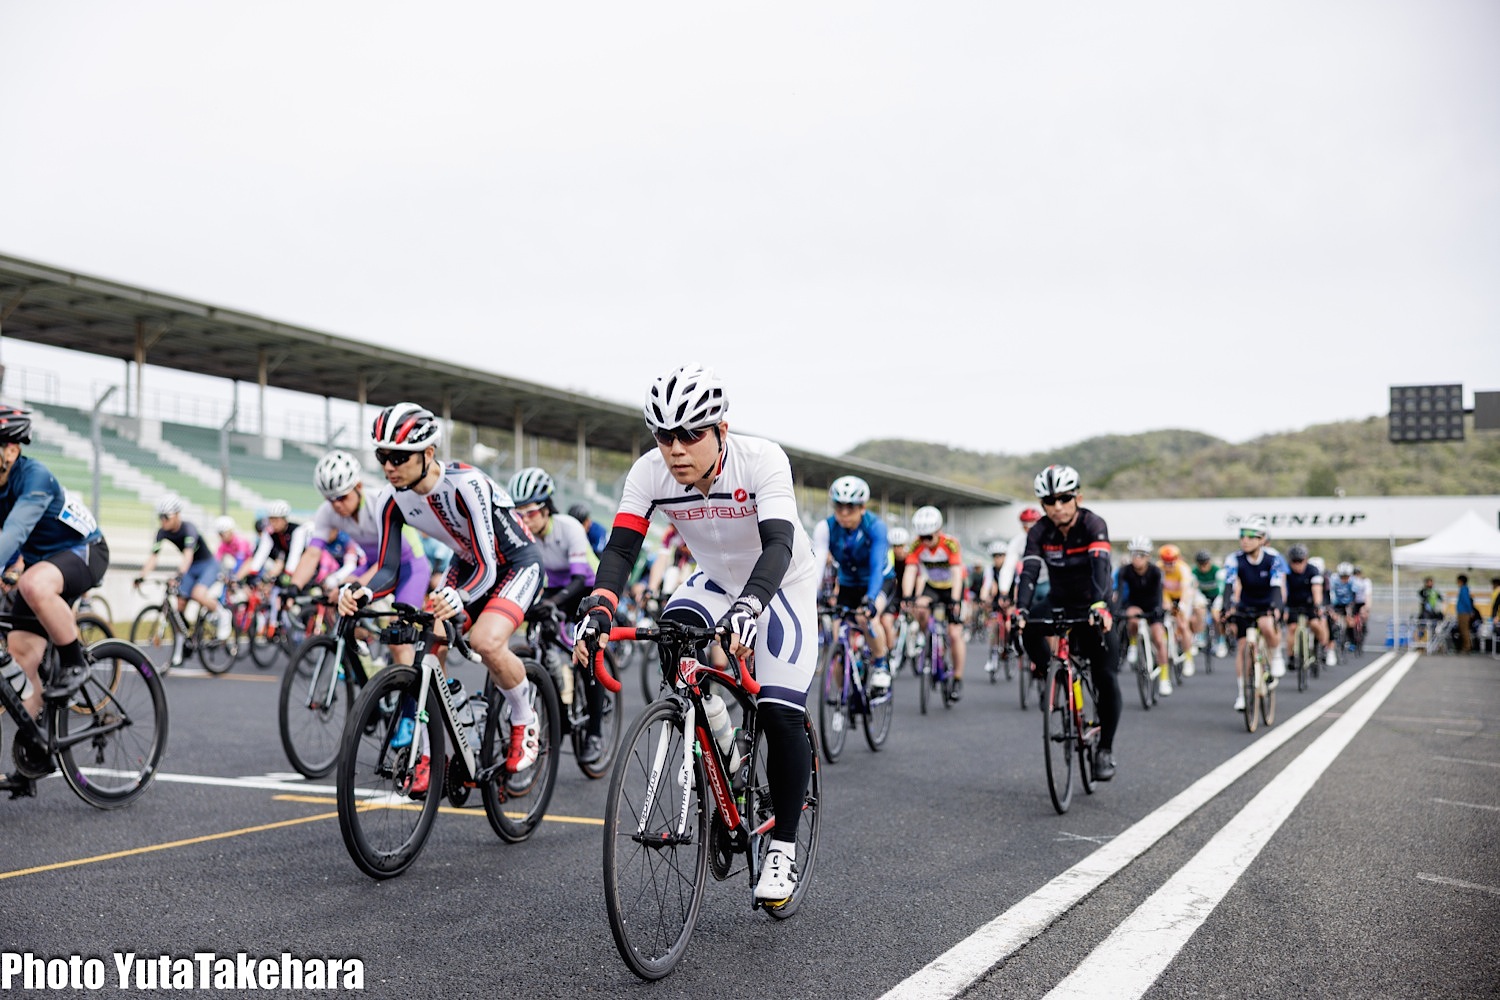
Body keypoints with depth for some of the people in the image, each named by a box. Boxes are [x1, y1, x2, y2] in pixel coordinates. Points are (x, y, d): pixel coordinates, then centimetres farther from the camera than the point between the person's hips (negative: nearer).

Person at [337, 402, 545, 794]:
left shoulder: (465, 484, -33)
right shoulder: (393, 502, -15)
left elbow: (487, 568, -35)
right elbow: (388, 571, -12)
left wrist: (459, 599, -55)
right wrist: (362, 593, -34)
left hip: (516, 563, -6)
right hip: (468, 564, 6)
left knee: (485, 640, -30)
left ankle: (525, 721, -3)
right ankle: (430, 751, 4)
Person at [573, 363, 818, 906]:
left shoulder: (763, 460, -32)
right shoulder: (649, 473, -21)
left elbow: (779, 545, -43)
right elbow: (620, 548, -26)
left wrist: (747, 607, -61)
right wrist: (597, 609, -44)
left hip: (784, 586, -4)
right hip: (716, 581, 4)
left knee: (781, 716, -16)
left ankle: (783, 849, 2)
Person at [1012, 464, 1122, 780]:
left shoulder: (1093, 525, -22)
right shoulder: (1040, 532, -13)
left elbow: (1100, 566, -37)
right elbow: (1029, 572, -25)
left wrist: (1099, 605, -54)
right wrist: (1021, 609, -43)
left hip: (1094, 610, -3)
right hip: (1062, 606, 3)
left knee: (1106, 679, -11)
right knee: (1030, 628, -27)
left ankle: (1105, 749, 3)